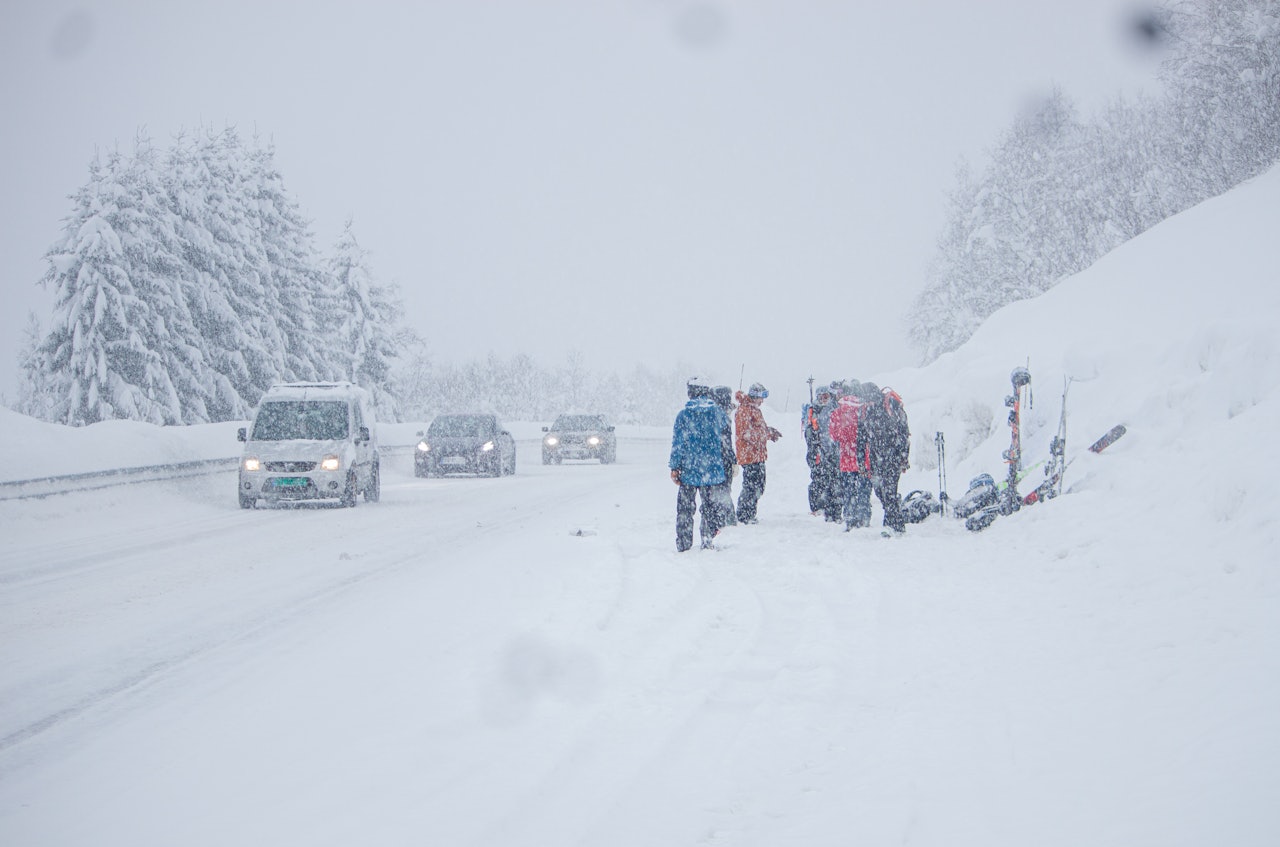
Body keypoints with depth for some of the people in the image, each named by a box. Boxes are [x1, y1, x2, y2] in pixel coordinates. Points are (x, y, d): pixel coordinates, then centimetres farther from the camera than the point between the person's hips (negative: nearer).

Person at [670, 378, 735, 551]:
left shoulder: (684, 415, -9)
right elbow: (725, 424, 20)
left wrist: (674, 467, -4)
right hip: (712, 470, 2)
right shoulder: (717, 413, -2)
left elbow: (677, 443, -9)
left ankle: (683, 545, 6)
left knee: (685, 507, 7)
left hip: (689, 471, -2)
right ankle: (708, 542, 12)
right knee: (710, 506, 13)